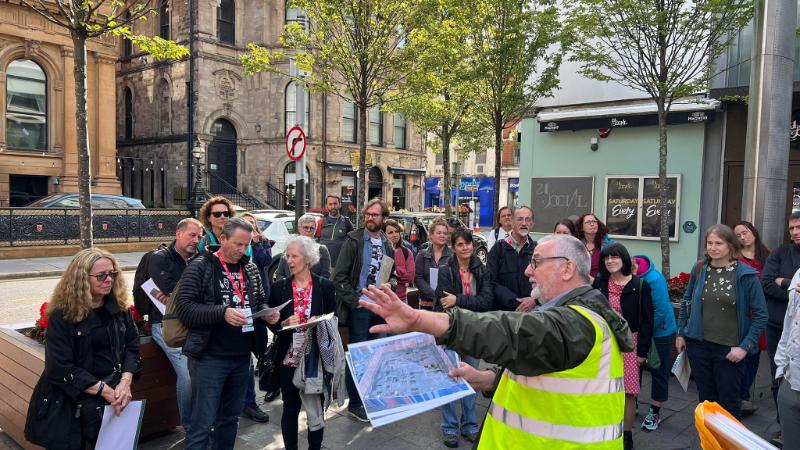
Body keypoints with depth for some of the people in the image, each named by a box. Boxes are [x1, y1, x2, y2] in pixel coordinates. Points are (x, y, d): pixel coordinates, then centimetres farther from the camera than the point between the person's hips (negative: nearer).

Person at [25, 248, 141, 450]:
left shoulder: (119, 307, 0)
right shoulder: (62, 316, -13)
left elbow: (132, 345, 2)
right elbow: (59, 367, -16)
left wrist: (125, 382, -14)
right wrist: (103, 390, -20)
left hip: (113, 394, 4)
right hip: (71, 401, -4)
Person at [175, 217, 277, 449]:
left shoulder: (251, 268, 10)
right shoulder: (200, 267, -7)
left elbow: (259, 302, 19)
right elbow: (183, 308, -14)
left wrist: (267, 313, -4)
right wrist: (223, 313, -26)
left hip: (242, 356, 6)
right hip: (210, 357, -5)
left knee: (230, 418, 17)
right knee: (202, 423, 0)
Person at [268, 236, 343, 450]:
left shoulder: (325, 285, -3)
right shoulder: (279, 286, 1)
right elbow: (272, 323, 4)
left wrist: (319, 324, -18)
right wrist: (284, 324, -16)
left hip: (316, 358, -1)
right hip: (288, 358, 1)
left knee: (316, 409, 9)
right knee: (290, 409, 11)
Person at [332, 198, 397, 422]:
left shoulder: (386, 244, 10)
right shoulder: (354, 241, -8)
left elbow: (392, 273, 20)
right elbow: (339, 276, -12)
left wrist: (391, 284, -1)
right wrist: (354, 300, -15)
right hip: (359, 307, -6)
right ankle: (354, 403, 14)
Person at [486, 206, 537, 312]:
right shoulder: (498, 248, 2)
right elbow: (492, 282, -6)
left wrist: (535, 300, -17)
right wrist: (515, 302, -15)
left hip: (532, 310, 1)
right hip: (502, 309, -1)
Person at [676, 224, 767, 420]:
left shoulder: (746, 275, -10)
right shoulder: (699, 269, 0)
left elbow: (761, 314, -7)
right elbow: (686, 302, 11)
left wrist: (745, 346, -12)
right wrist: (681, 333, 9)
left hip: (729, 350, -3)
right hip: (698, 345, 3)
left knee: (729, 404, 9)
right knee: (706, 399, 16)